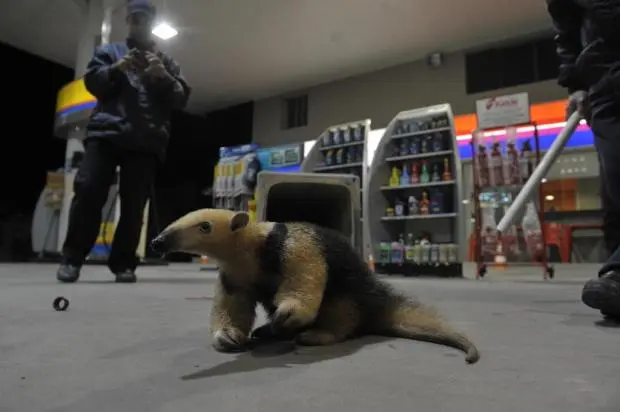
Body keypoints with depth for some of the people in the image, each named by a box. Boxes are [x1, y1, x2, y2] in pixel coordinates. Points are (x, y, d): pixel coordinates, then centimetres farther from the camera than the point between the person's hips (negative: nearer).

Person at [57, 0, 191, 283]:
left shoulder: (167, 63, 23)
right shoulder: (109, 52, 23)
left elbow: (181, 100, 11)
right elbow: (91, 82, 10)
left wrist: (164, 77, -8)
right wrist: (117, 68, -8)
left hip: (147, 141, 1)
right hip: (106, 132, 0)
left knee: (134, 203, -5)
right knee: (88, 190, -12)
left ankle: (123, 263, 1)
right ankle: (71, 258, 0)